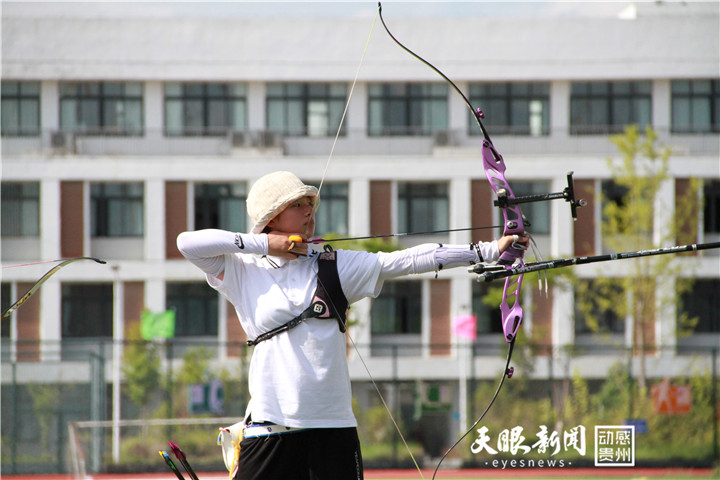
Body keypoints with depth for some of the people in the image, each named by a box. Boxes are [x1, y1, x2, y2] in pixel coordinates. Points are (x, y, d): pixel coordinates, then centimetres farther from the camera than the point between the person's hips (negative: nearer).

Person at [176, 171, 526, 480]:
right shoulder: (242, 272, 5)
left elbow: (406, 261, 3)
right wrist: (263, 243, -5)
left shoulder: (334, 267, 9)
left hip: (333, 425, 2)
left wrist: (489, 250, -4)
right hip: (271, 425, -2)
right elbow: (188, 243, -5)